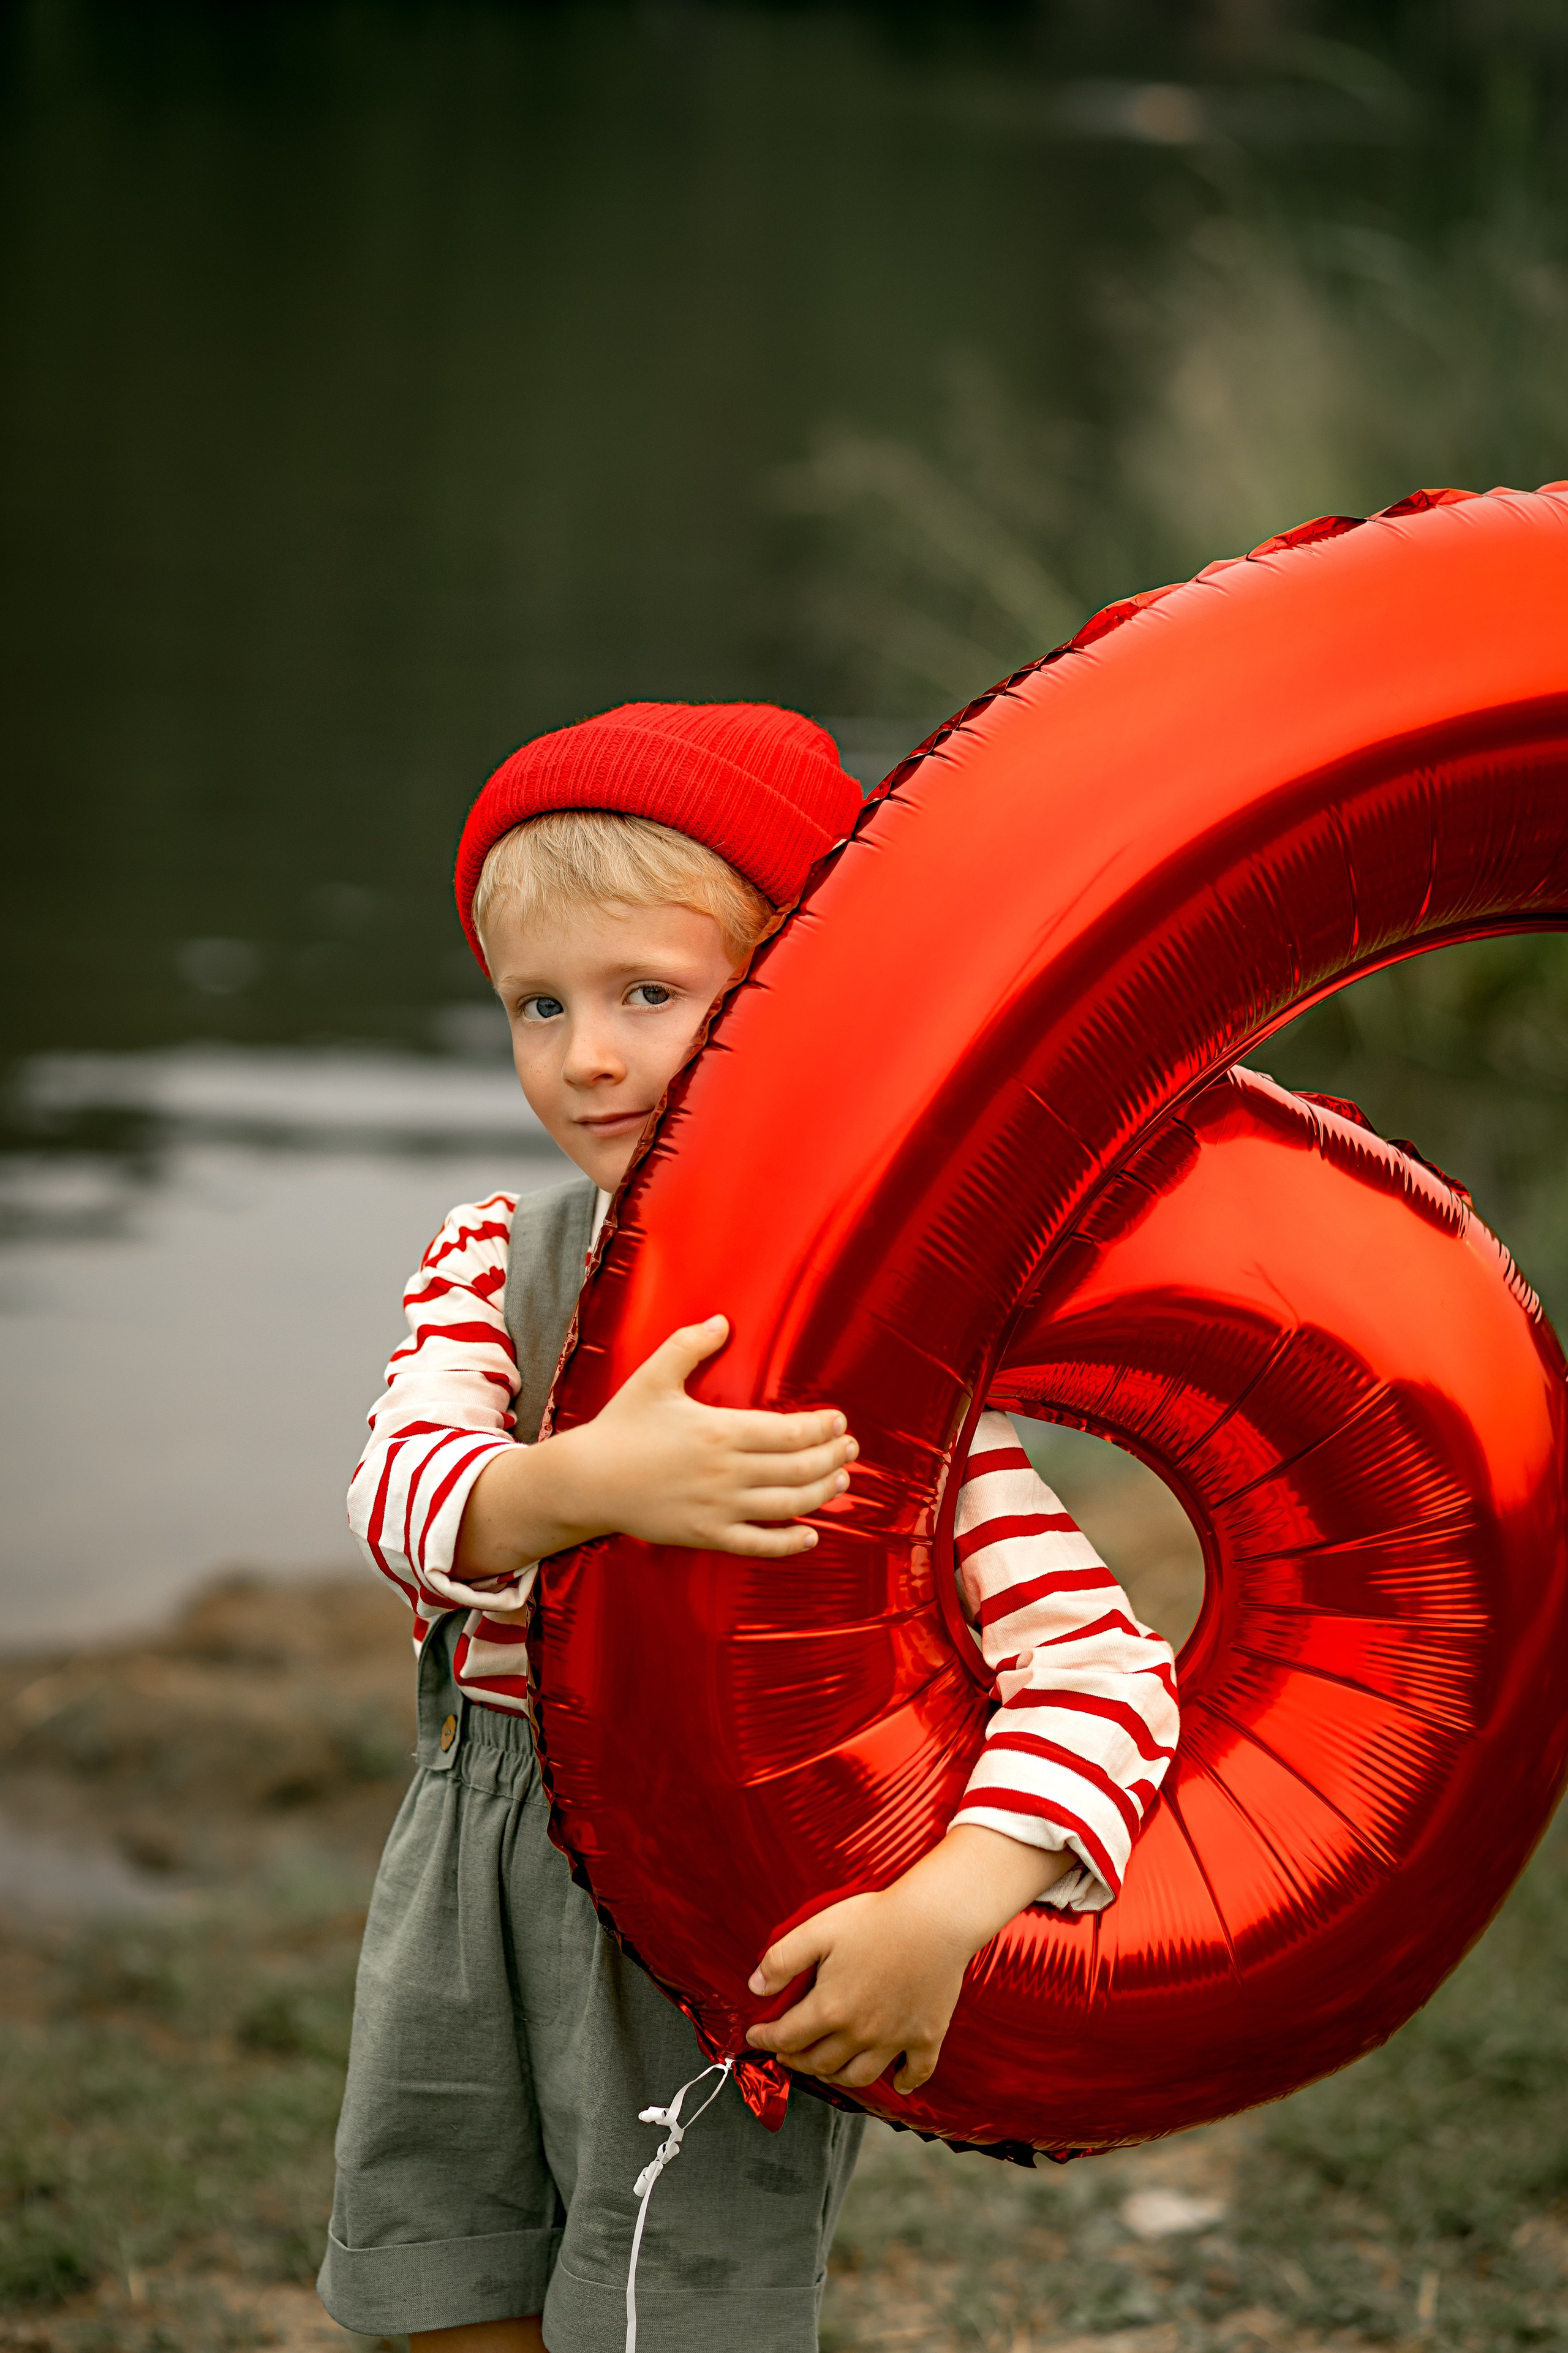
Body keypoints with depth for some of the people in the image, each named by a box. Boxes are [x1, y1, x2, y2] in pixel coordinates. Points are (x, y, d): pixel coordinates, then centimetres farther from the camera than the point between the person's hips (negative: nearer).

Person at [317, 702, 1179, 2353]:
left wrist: (942, 1909, -34)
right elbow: (406, 1488, -18)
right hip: (471, 1884, 5)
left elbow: (1098, 1662, -19)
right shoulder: (493, 1256, 2)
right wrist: (591, 1484, -39)